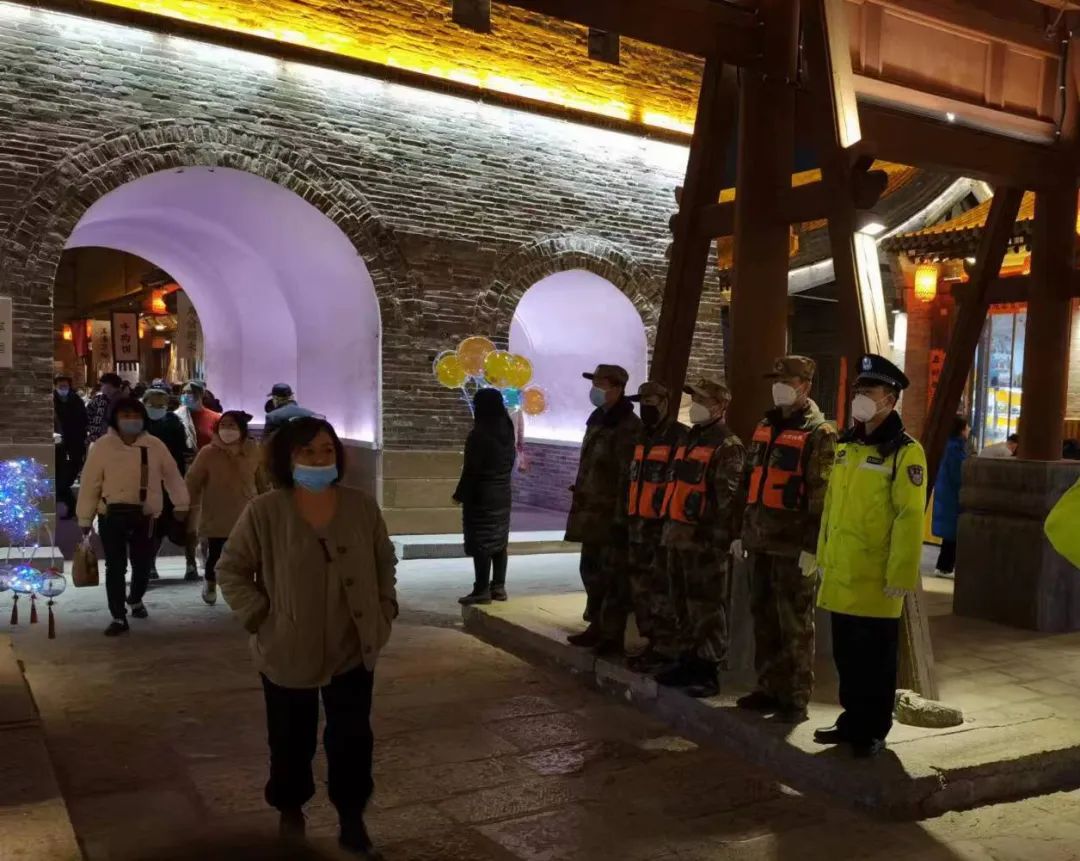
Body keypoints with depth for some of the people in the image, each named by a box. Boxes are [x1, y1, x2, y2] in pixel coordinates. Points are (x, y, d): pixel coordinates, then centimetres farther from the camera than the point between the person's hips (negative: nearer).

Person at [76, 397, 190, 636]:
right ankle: (118, 617, 11)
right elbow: (90, 484, -1)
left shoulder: (155, 445, -1)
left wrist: (181, 504, 10)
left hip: (144, 516, 1)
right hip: (112, 516, -1)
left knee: (143, 564, 11)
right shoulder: (102, 446, -4)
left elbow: (172, 475, 8)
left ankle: (135, 600, 41)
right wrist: (85, 518, 0)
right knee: (115, 567, 1)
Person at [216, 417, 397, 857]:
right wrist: (260, 618, -10)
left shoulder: (361, 506, -4)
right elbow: (231, 570, -5)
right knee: (292, 742, 15)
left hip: (354, 651, 2)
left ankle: (352, 823, 28)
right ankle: (290, 813, 41)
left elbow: (385, 560, 9)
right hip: (288, 653, -2)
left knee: (353, 740, 9)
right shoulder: (264, 512, -13)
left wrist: (385, 610, 3)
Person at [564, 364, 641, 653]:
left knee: (613, 577, -2)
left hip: (612, 516, -10)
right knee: (591, 570, 16)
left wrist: (621, 518, -22)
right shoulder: (598, 420, 15)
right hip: (593, 514, 10)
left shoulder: (628, 427, -15)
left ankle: (612, 635, 6)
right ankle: (597, 627, 27)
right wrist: (580, 507, 22)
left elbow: (628, 477, -20)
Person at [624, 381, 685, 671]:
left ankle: (666, 650, 1)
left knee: (661, 591, -7)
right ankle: (654, 643, 22)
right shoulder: (643, 436, 17)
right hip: (639, 525, 9)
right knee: (641, 589, 12)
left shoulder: (680, 438, -9)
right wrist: (629, 516, 20)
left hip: (664, 526, -9)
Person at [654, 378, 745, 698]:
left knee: (707, 608, -3)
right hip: (679, 536, 9)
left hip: (706, 540, -9)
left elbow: (726, 497, -17)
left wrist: (711, 532, -21)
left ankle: (708, 671, 3)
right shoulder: (690, 440, 20)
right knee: (684, 605, 16)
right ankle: (688, 661, 26)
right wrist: (670, 526, 19)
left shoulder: (728, 447, -9)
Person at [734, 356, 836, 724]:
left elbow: (823, 497, -13)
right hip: (762, 542, 7)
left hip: (794, 546, -7)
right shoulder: (765, 426, 16)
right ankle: (769, 688, 24)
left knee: (794, 625, 1)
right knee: (764, 618, 12)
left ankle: (796, 698, 10)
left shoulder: (819, 434, -7)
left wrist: (812, 547, -17)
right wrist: (743, 531, 18)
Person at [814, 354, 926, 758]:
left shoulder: (905, 452, -12)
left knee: (874, 661, 7)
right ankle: (852, 721, 31)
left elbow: (909, 519, -17)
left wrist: (900, 576, -19)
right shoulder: (848, 446, 11)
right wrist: (824, 556, 15)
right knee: (846, 656, 17)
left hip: (875, 581, -7)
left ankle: (873, 732, 21)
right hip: (840, 576, 7)